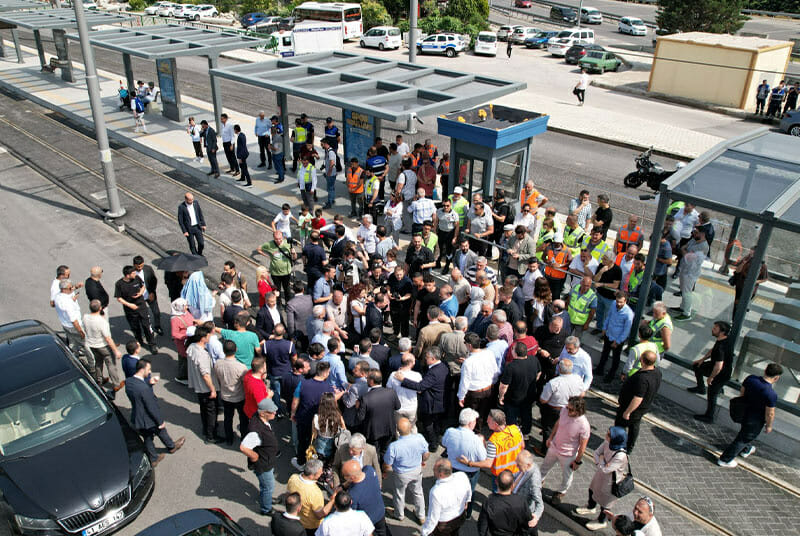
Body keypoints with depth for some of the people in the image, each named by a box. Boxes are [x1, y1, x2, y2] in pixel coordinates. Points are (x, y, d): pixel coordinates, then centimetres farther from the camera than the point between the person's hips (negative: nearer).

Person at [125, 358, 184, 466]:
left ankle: (153, 458, 44)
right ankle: (171, 446, 51)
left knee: (147, 438, 25)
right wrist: (160, 421, -13)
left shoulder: (128, 382, -12)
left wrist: (149, 383, -6)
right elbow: (152, 407, -26)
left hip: (136, 419, 6)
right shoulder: (144, 388, -36)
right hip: (148, 420, -6)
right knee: (161, 431, 23)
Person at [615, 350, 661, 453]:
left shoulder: (643, 378, -40)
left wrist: (627, 412, -23)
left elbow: (638, 399, -35)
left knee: (619, 426, 13)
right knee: (634, 426, 26)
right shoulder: (657, 372, -10)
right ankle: (630, 447, 44)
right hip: (644, 407, 8)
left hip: (633, 408, -8)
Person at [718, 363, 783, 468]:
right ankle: (725, 460, 27)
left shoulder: (750, 378, -17)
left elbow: (742, 393, 0)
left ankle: (746, 450, 60)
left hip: (744, 412, 6)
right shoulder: (771, 395, -34)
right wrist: (769, 426, -4)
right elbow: (770, 414, -22)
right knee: (742, 440, 14)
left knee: (747, 433, 34)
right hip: (755, 421, -6)